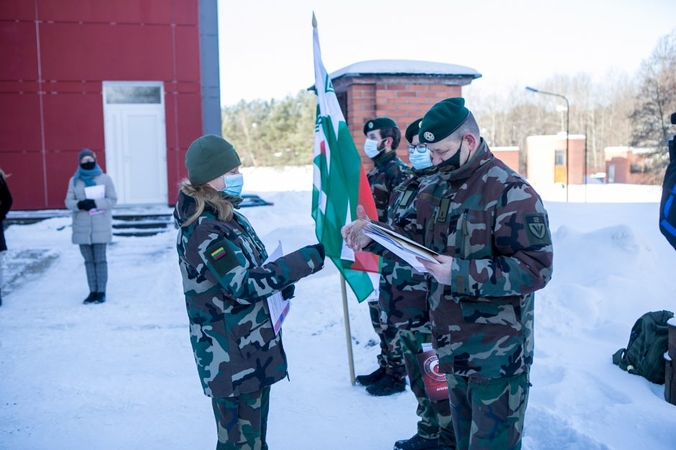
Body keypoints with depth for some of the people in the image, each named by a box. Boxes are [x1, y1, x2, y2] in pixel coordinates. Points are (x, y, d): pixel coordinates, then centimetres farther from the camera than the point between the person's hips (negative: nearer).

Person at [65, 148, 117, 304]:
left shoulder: (105, 179, 2)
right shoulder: (74, 181, 9)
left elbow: (112, 200, -3)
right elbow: (68, 202, 5)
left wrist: (95, 203, -18)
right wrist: (79, 204, -17)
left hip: (101, 227, -2)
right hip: (82, 228, 3)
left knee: (100, 260, -1)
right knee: (89, 260, 7)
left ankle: (101, 291, 7)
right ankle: (92, 291, 14)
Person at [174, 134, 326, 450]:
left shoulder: (228, 217, 8)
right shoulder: (203, 231, -22)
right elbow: (245, 285, -28)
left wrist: (281, 283, 0)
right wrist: (309, 258, -28)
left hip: (252, 351, 10)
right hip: (231, 359, -9)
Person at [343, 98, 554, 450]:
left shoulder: (512, 192, -18)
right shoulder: (434, 188, 7)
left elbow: (536, 268, -23)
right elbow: (412, 234, 15)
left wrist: (460, 274, -29)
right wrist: (373, 235, -4)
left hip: (498, 355, -7)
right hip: (453, 348, 7)